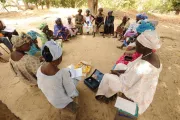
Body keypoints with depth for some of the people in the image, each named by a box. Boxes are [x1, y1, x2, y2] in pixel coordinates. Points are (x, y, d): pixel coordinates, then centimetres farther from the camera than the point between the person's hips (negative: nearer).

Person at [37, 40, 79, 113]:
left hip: (50, 100, 5)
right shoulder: (63, 73, -38)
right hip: (62, 103, -5)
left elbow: (40, 86, 0)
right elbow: (72, 94, -25)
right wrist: (69, 78, -7)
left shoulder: (39, 70, -19)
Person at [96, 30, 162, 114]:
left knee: (107, 77, -3)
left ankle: (103, 95, 31)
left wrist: (118, 74, -8)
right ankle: (111, 91, 31)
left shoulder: (140, 67, -40)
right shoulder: (154, 56, -11)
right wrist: (122, 71, -2)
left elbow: (126, 82, -25)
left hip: (136, 93, -8)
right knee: (119, 65, 14)